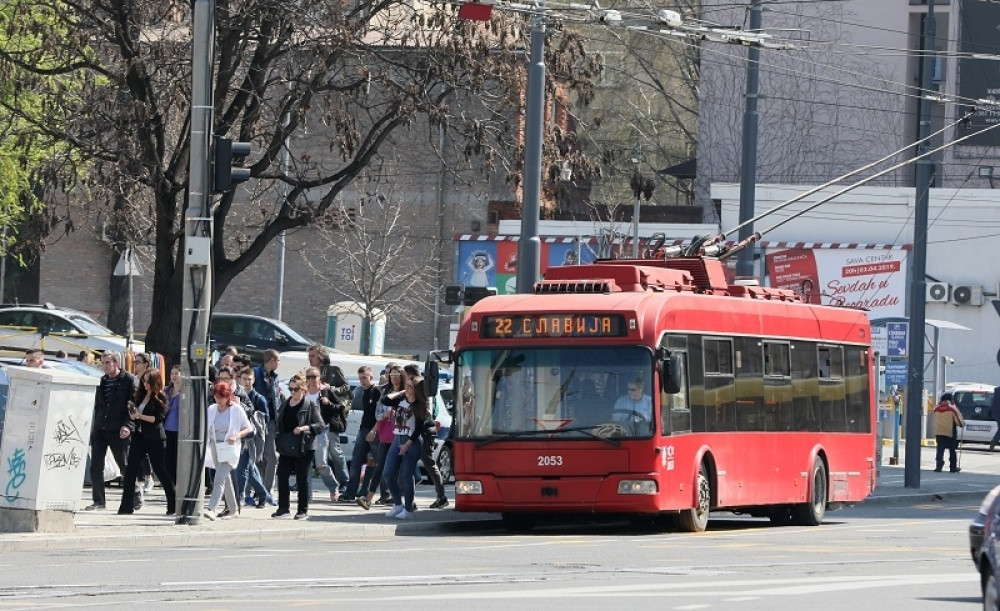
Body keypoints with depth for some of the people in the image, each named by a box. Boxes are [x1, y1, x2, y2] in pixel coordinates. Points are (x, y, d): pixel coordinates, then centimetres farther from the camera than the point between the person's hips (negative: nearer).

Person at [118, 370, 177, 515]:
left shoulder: (160, 398, -6)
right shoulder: (141, 396, 12)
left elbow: (158, 419, -15)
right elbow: (134, 415, 17)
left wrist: (140, 416, -21)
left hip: (155, 439, -6)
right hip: (139, 437, 6)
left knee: (160, 470, 0)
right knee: (131, 471, -1)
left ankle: (173, 505, 11)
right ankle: (127, 505, 0)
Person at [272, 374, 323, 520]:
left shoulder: (310, 405, -4)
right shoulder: (285, 405, 12)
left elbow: (320, 425, -9)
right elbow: (280, 424, 19)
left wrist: (304, 428, -22)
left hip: (304, 448, -6)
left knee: (302, 480, 0)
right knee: (282, 476, 2)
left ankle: (303, 510, 7)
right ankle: (283, 508, 11)